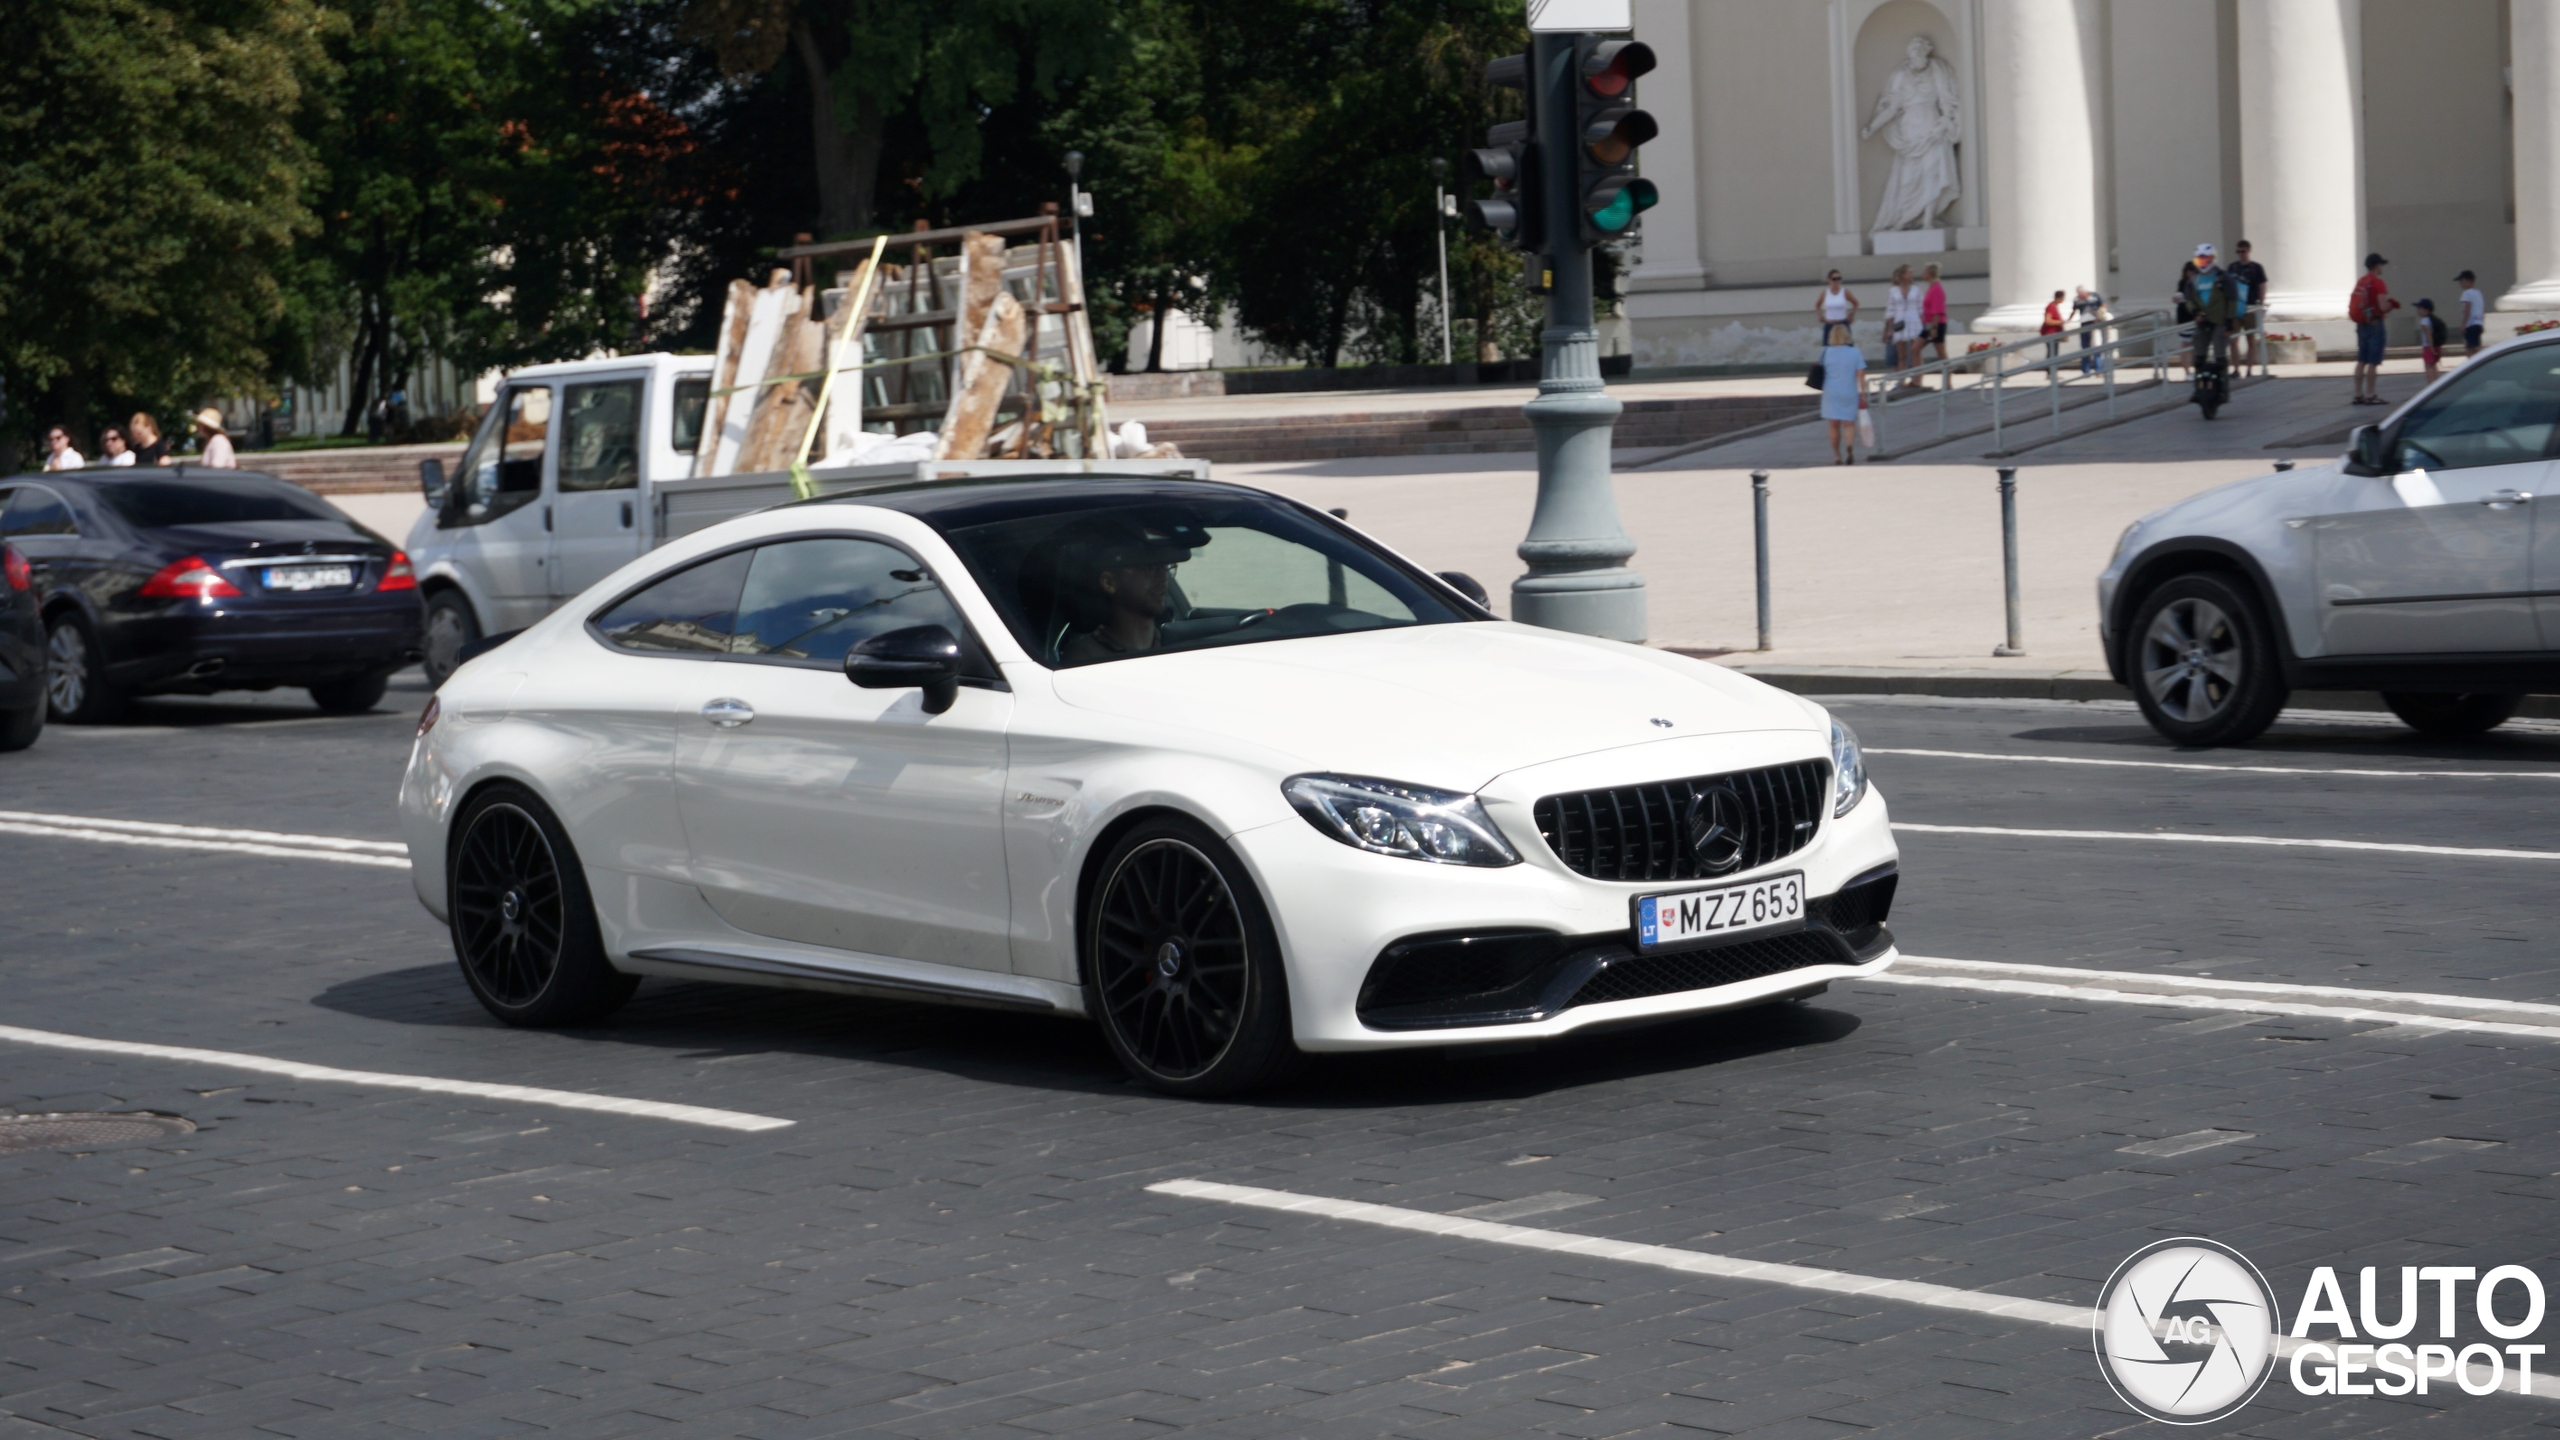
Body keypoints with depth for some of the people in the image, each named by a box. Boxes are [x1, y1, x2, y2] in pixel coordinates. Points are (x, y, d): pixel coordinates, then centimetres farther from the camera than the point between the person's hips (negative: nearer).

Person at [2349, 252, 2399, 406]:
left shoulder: (2360, 282, 10)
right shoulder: (2378, 283, -14)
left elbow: (2352, 304, 17)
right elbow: (2383, 306, -21)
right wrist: (2392, 304, 1)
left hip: (2361, 324, 8)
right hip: (2375, 324, -8)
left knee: (2361, 361, 10)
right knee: (2373, 362, -4)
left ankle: (2358, 394, 12)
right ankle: (2370, 395, -4)